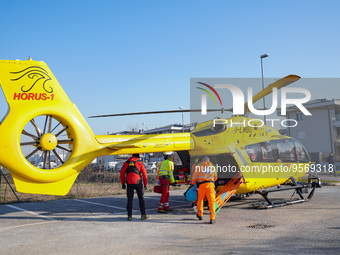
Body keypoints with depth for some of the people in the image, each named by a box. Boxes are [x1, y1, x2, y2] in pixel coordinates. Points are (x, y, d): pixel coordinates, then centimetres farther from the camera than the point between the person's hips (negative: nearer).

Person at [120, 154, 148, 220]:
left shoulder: (126, 163, 11)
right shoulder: (140, 163, 4)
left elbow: (122, 174, 11)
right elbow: (144, 174, 2)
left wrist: (123, 184, 17)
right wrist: (145, 184, 8)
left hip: (129, 184, 2)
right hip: (138, 182, -2)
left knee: (129, 200, 9)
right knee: (141, 199, 8)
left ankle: (129, 216, 6)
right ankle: (143, 215, 7)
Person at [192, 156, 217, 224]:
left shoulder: (200, 166, 4)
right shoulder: (212, 167, 14)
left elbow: (195, 176, 4)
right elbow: (215, 177, 25)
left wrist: (193, 183, 20)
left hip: (202, 185, -1)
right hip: (210, 185, 1)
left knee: (200, 199, 19)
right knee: (211, 201, 1)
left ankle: (200, 214, 32)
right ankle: (212, 218, -7)